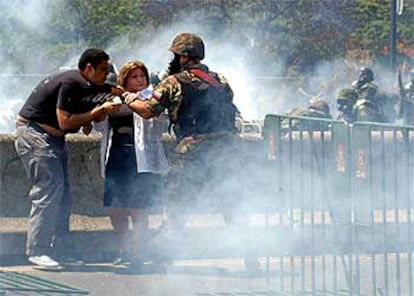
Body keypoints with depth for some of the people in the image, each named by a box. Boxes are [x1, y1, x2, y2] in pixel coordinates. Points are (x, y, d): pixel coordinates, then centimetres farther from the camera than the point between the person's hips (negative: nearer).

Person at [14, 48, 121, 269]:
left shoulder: (86, 86, 10)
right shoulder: (70, 83, -20)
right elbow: (65, 122, -24)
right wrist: (99, 111, -18)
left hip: (54, 139, 10)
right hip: (34, 134, -10)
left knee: (62, 194, 7)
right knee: (48, 191, -15)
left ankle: (60, 251, 9)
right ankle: (37, 251, -13)